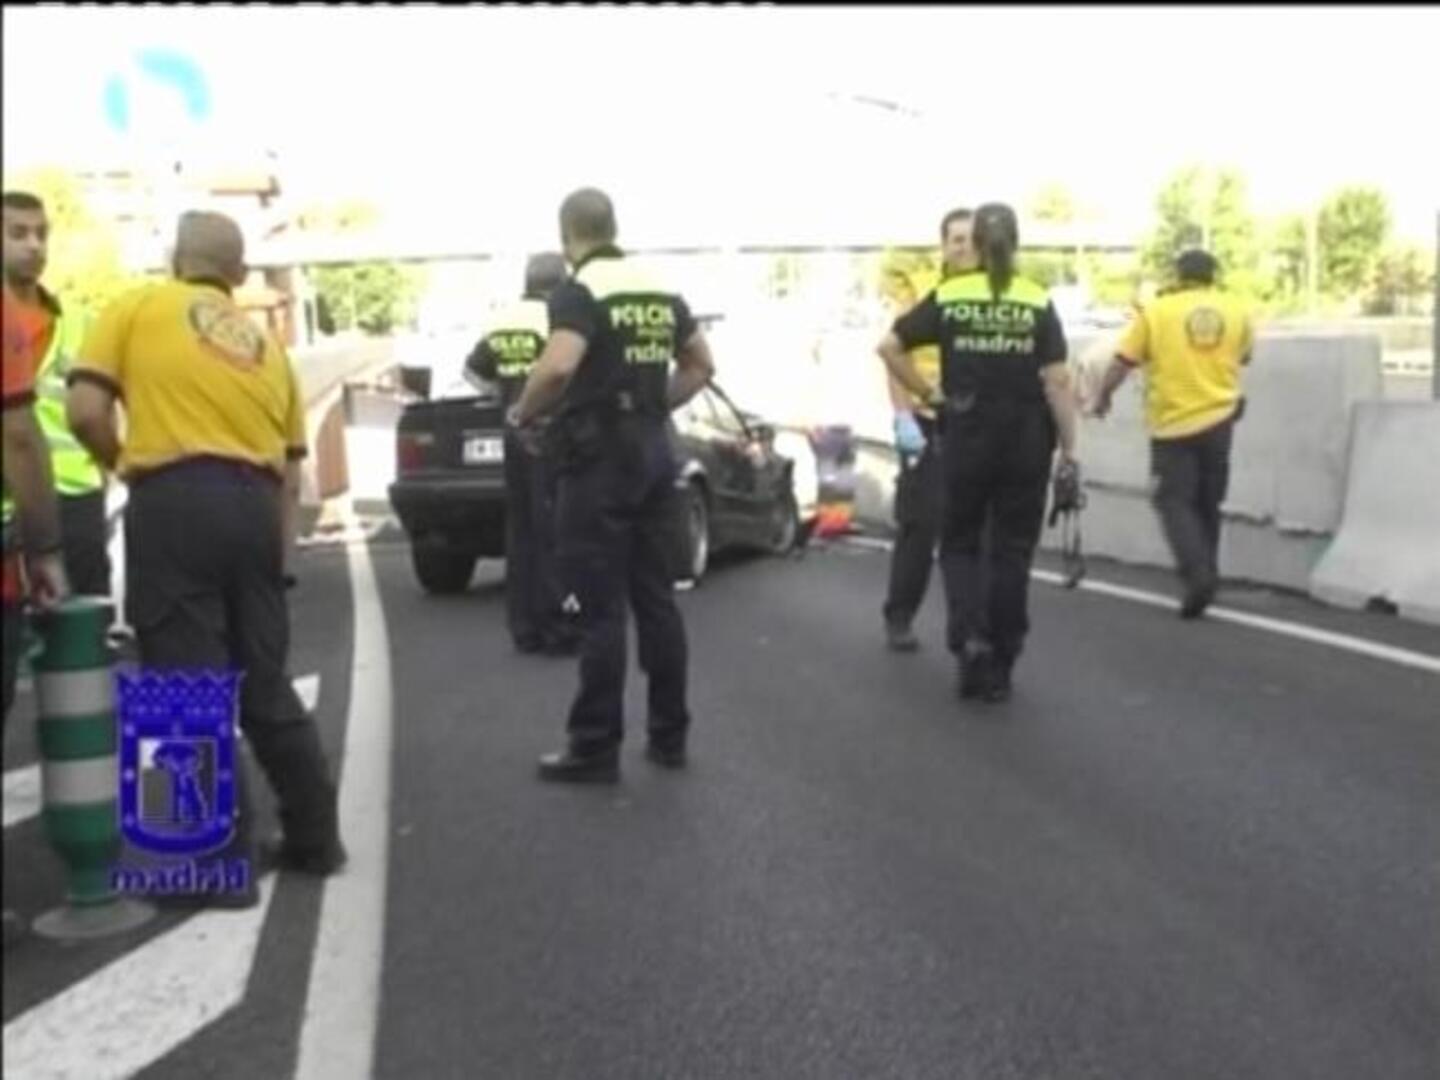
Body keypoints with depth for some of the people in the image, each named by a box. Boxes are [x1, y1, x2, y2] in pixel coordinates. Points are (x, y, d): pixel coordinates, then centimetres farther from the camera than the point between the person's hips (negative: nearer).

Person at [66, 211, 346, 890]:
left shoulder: (137, 306, 9)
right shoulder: (264, 343, 23)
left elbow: (86, 411, -2)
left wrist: (125, 467, 16)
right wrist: (279, 551, 23)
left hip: (177, 500, -5)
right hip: (255, 504, 5)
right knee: (264, 683, 16)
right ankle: (313, 837, 23)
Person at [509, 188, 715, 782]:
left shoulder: (578, 292, -12)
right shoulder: (660, 291, 11)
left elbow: (559, 367, -28)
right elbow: (701, 365, 18)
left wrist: (522, 414, -11)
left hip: (600, 457, -7)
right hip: (653, 450, 7)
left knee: (600, 608, -2)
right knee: (656, 598, 12)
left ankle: (595, 748, 5)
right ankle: (669, 735, 19)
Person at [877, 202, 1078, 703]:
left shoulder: (948, 297, -2)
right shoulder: (1038, 303, -4)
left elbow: (888, 347, -4)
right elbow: (1056, 382, -8)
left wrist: (929, 393, 2)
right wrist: (1069, 446, -3)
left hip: (965, 437, 0)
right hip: (1025, 440, 0)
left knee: (959, 543, 16)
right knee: (1011, 551, 10)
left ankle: (970, 638, -6)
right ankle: (998, 667, 14)